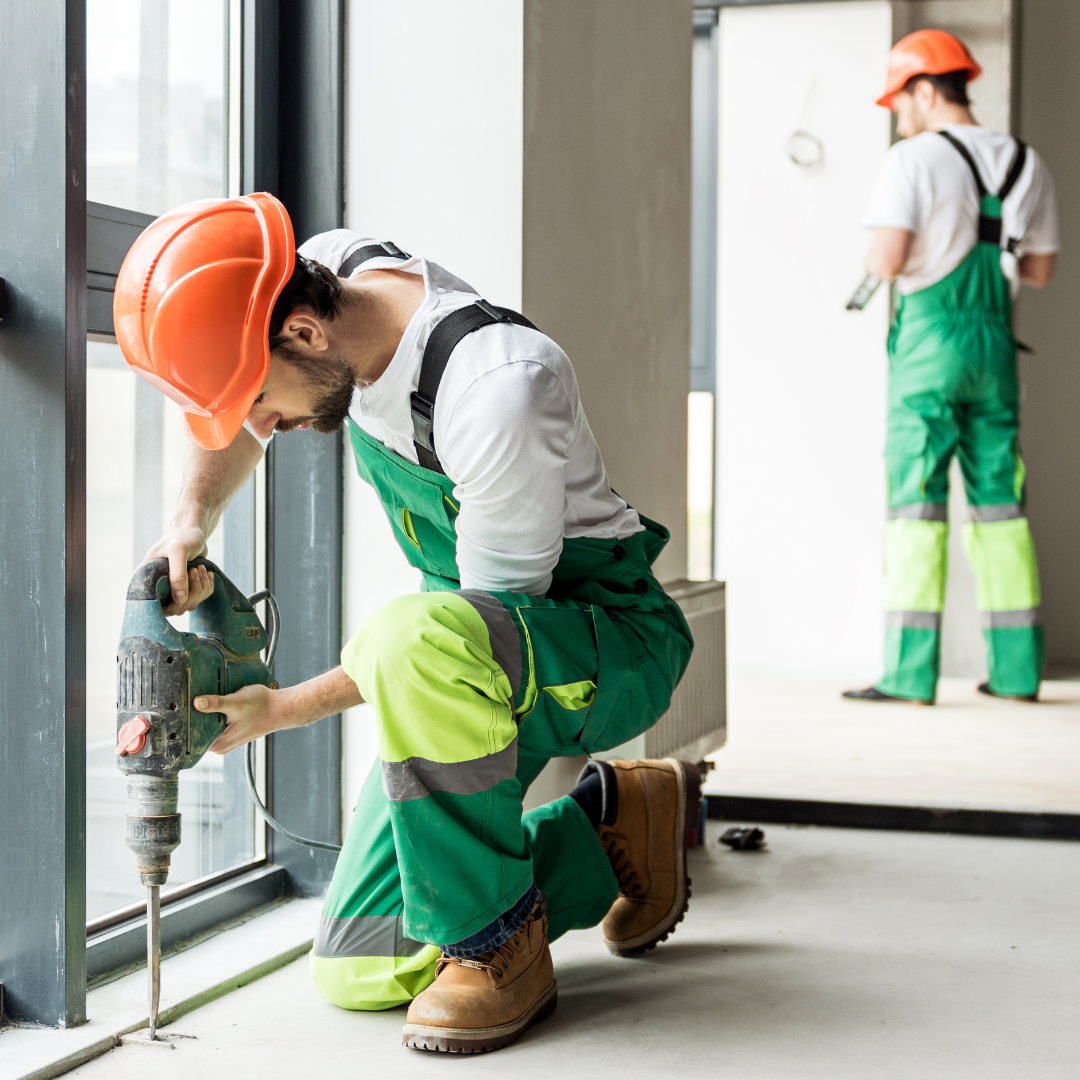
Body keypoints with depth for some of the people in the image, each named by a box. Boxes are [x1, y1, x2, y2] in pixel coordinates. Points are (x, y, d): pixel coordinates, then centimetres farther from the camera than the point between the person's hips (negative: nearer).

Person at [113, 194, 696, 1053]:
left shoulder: (496, 393, -33)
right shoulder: (333, 268, -8)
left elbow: (496, 612, -23)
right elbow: (231, 421, 12)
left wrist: (283, 709, -20)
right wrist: (190, 523, -9)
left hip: (613, 640, -8)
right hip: (488, 642, 8)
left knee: (416, 637, -43)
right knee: (359, 972, 1)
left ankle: (496, 945, -20)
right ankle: (611, 819, 18)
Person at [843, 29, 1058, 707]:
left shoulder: (915, 160, -9)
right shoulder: (1025, 163, 12)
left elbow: (886, 262, -18)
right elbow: (1041, 271, 18)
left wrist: (877, 257, 5)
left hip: (929, 339, -6)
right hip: (996, 342, 6)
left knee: (916, 502, -5)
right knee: (999, 502, 11)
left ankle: (910, 673, -7)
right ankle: (1016, 669, 13)